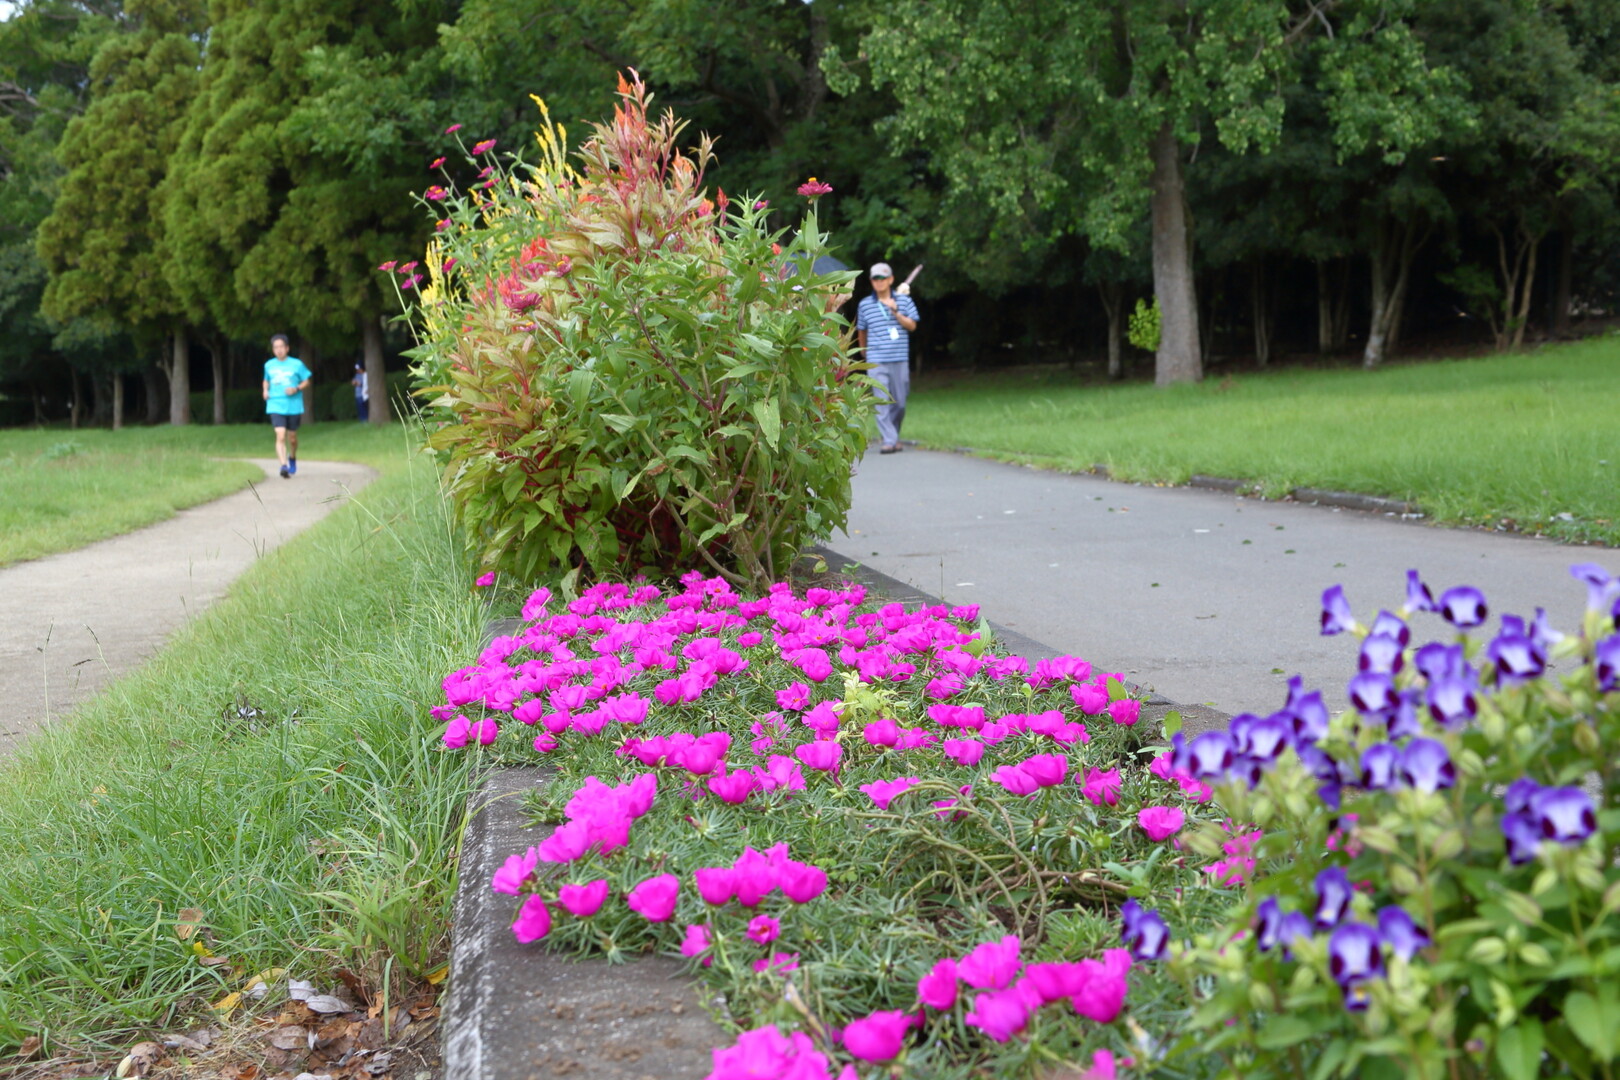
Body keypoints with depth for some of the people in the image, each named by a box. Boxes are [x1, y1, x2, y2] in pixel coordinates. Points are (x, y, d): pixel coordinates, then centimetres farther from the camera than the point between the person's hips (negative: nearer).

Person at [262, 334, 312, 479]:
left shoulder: (296, 364, -2)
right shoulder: (269, 365, 6)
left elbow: (306, 382, 4)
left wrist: (296, 389, -14)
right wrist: (265, 390, 3)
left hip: (294, 406, 0)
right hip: (276, 406, 0)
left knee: (292, 438, 11)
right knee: (280, 436, -17)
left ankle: (292, 458, 40)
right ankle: (284, 465, -23)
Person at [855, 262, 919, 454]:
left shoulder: (904, 301, 7)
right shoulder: (865, 305, 7)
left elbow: (912, 325, 0)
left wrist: (895, 312, -11)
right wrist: (864, 349, 27)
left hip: (900, 360, 1)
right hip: (877, 361, -1)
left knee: (899, 402, 4)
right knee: (882, 401, -11)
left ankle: (892, 436, 23)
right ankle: (888, 440, -12)